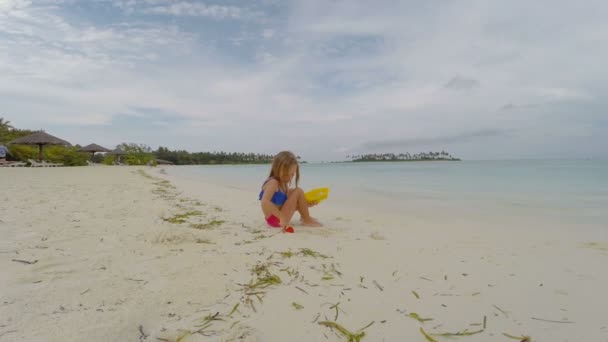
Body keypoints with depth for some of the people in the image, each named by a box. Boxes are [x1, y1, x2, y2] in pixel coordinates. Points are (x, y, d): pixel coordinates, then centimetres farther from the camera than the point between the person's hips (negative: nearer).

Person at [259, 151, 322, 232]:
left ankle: (304, 217, 20)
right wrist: (281, 217, -35)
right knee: (298, 192, -12)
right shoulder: (273, 183, -19)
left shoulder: (283, 184, 10)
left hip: (279, 218, 10)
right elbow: (265, 202, -34)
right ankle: (307, 220, 2)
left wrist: (306, 204, 3)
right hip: (276, 219, -10)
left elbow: (290, 203, 15)